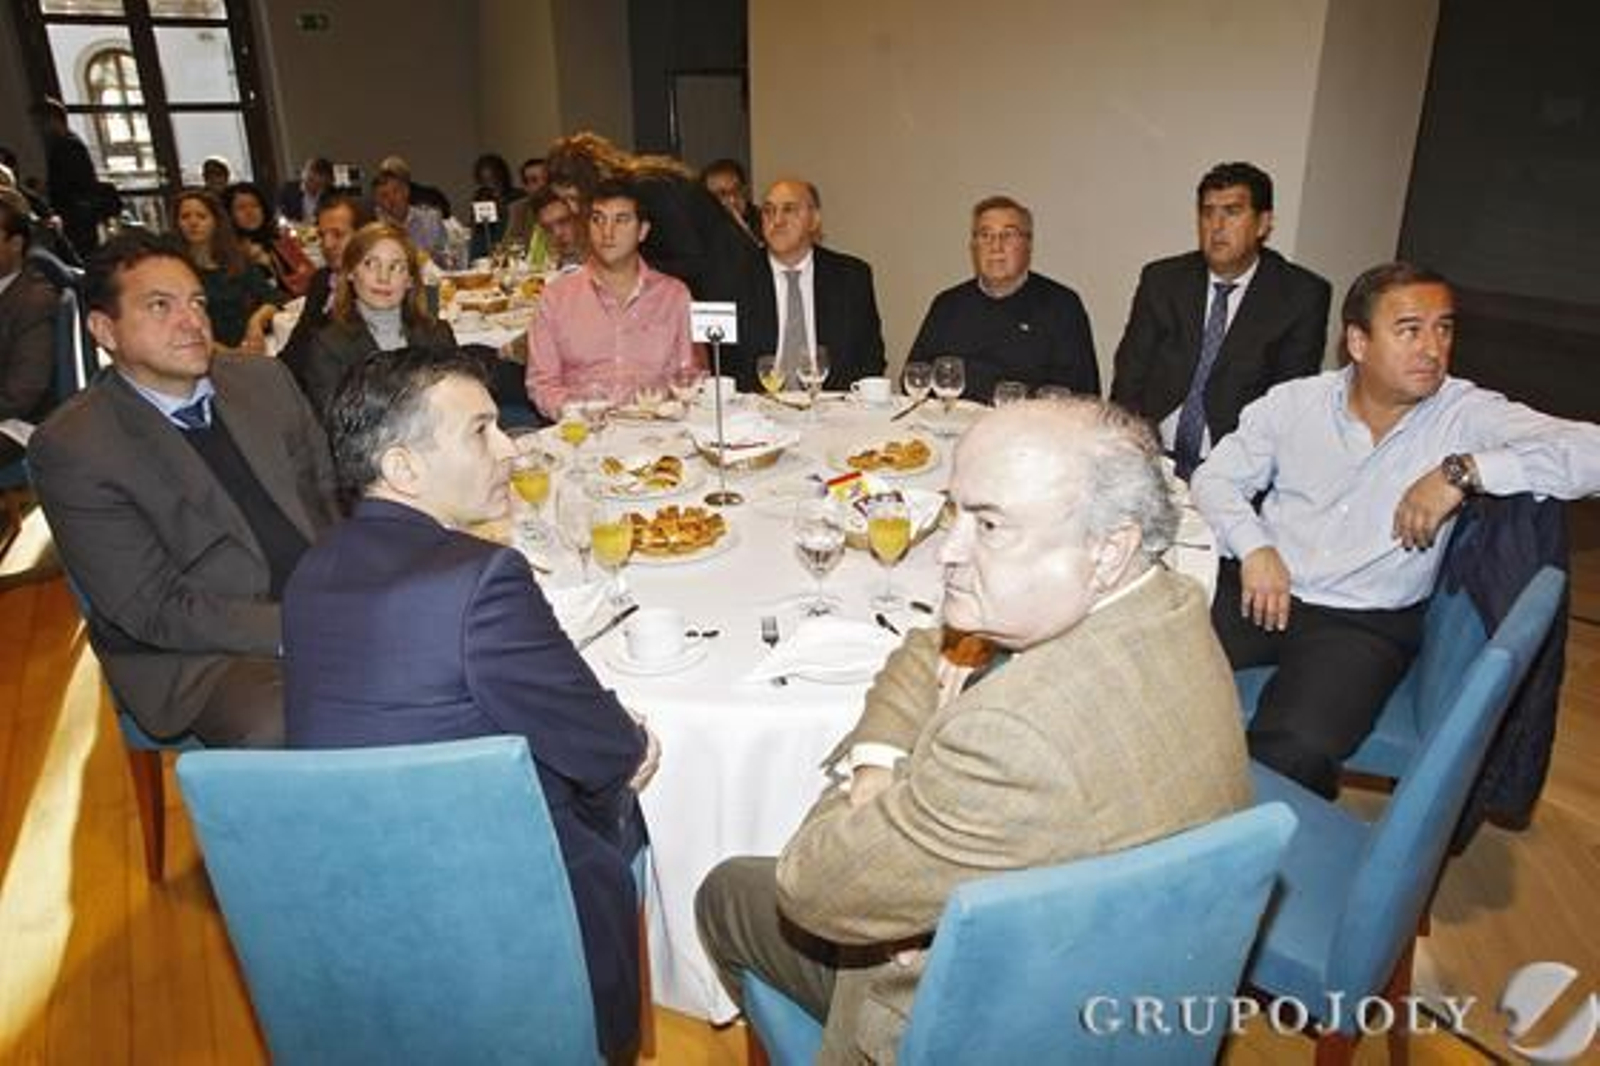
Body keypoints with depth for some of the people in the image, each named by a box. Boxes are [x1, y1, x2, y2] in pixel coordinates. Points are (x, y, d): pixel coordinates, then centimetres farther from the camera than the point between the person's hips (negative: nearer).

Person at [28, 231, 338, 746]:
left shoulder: (264, 379, 9)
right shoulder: (69, 447, -7)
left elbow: (333, 492, 13)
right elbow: (154, 610, -10)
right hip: (199, 651, -5)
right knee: (276, 731, -35)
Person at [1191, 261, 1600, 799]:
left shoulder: (1468, 416, -3)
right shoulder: (1294, 401, 5)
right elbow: (1215, 477, 8)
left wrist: (1463, 471, -23)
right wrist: (1253, 547, -10)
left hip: (1365, 623, -3)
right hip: (1257, 588, 3)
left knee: (1294, 749, -30)